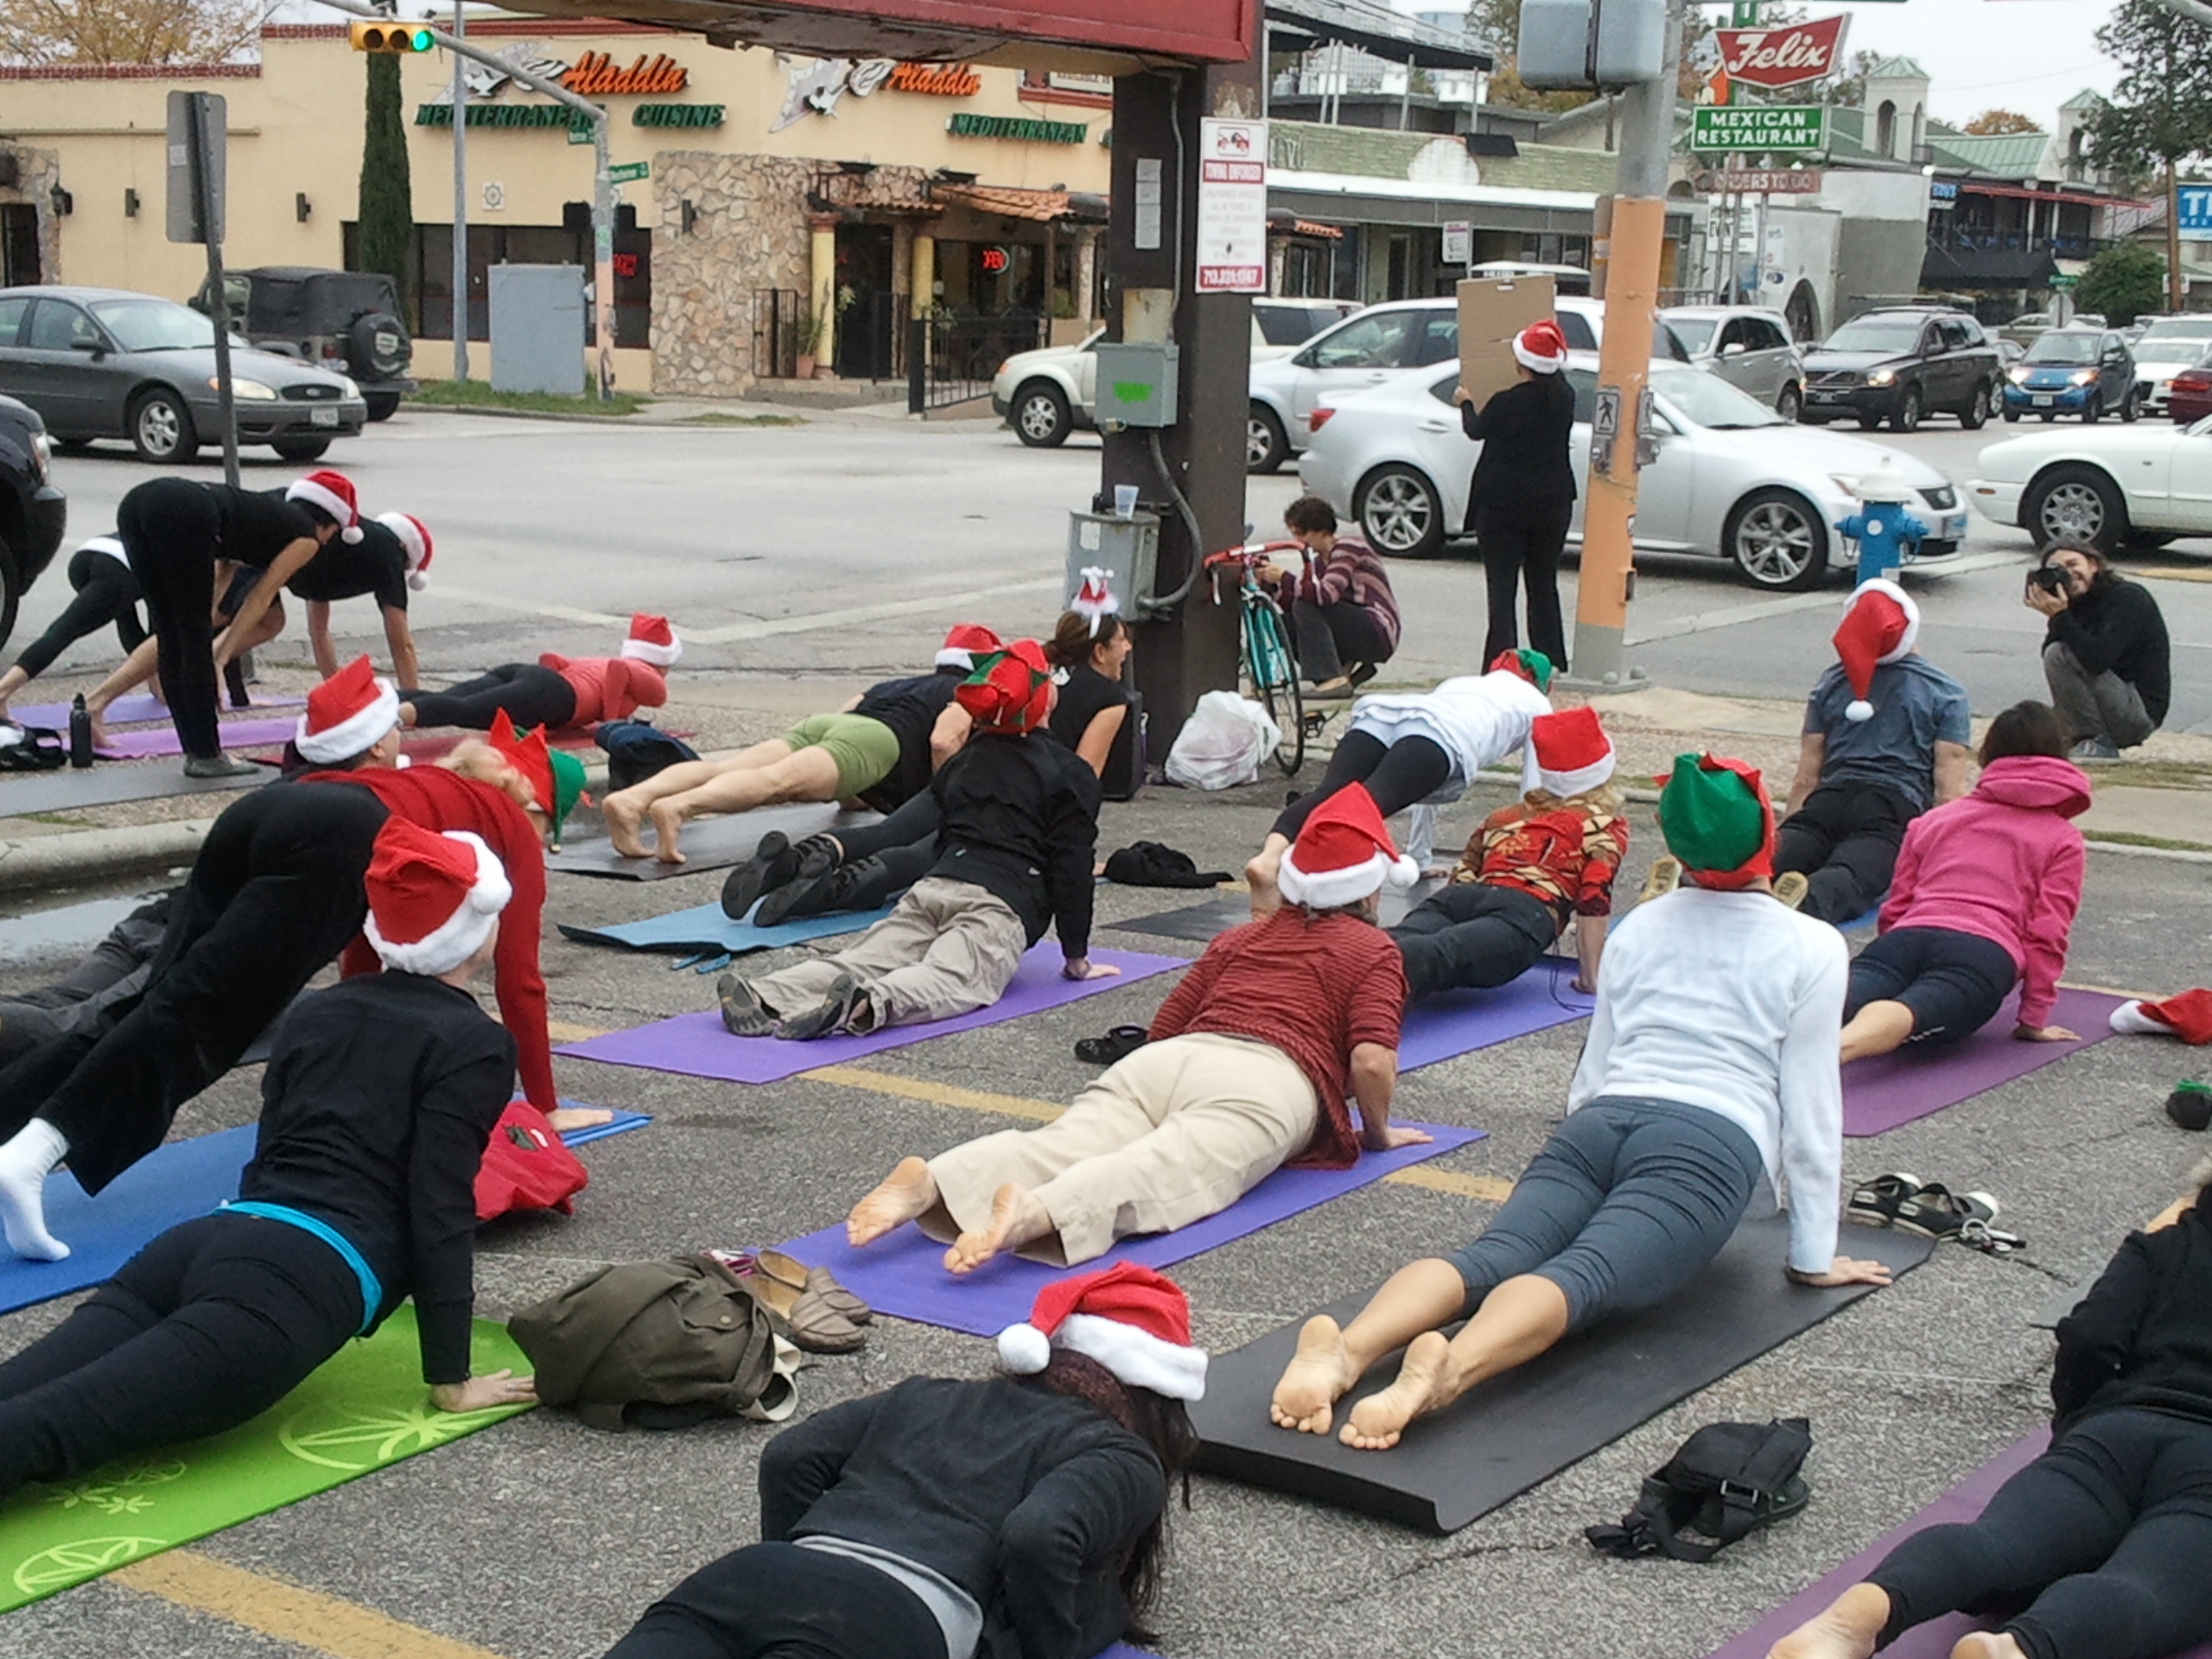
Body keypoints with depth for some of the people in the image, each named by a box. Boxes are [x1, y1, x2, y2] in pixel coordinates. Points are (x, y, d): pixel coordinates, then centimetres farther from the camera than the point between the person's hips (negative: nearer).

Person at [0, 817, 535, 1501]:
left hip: (205, 1242, 7)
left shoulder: (315, 1013, 25)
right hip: (299, 1281, -7)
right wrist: (451, 1381, 1)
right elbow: (439, 1211, -2)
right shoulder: (474, 1045, 4)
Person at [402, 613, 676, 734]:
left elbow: (550, 658, 29)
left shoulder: (594, 663, 40)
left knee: (435, 701, -15)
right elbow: (619, 668, -3)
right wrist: (610, 723, 2)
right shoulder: (654, 684, 17)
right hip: (555, 695, -7)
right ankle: (397, 714, -56)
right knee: (463, 711, -31)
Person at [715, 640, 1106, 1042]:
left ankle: (764, 998, -37)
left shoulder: (962, 762, 29)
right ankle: (869, 1006, -58)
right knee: (951, 979, -27)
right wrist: (1077, 958, 10)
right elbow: (1072, 868, 5)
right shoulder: (1070, 776, 10)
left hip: (934, 887, 5)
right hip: (1000, 906, -5)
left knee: (858, 961, -12)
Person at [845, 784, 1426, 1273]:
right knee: (1168, 1174, -30)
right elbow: (1372, 1060, 0)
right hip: (1270, 1080, -5)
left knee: (1061, 1144, -17)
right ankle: (1037, 1212, -59)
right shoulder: (1374, 952, 16)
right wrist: (1378, 1133, 17)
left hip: (1170, 1058, 5)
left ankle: (930, 1182, -44)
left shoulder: (1238, 938, 33)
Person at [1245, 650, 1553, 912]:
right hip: (1445, 733, -4)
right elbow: (1533, 790, 32)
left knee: (1328, 792, -21)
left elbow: (1420, 779, 50)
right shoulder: (1537, 705, 36)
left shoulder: (1458, 683, 49)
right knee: (1375, 798, -28)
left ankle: (1270, 855, -50)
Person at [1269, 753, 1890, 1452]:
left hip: (1597, 1125, 4)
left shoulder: (1638, 926, 26)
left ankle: (1346, 1349, -48)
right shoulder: (1814, 948, 12)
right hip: (1710, 1147, -4)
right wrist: (1814, 1256, 16)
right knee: (1580, 1280, -27)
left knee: (1489, 1258, -18)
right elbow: (1809, 1108, 10)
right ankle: (1449, 1370, -57)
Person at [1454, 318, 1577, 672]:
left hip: (1503, 504, -4)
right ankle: (1552, 667, 12)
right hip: (1553, 503, 4)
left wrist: (1465, 402, 26)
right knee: (1544, 587, 12)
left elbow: (1476, 430, 4)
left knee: (1501, 589, -1)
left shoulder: (1507, 402, -15)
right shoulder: (1564, 397, -3)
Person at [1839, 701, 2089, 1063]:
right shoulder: (2062, 838, 23)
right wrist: (2033, 1021, 15)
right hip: (1984, 953, -4)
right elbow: (2046, 934, 12)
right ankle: (1828, 1052, -66)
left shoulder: (1932, 819, 34)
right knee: (1910, 1016, -33)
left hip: (1905, 937, 4)